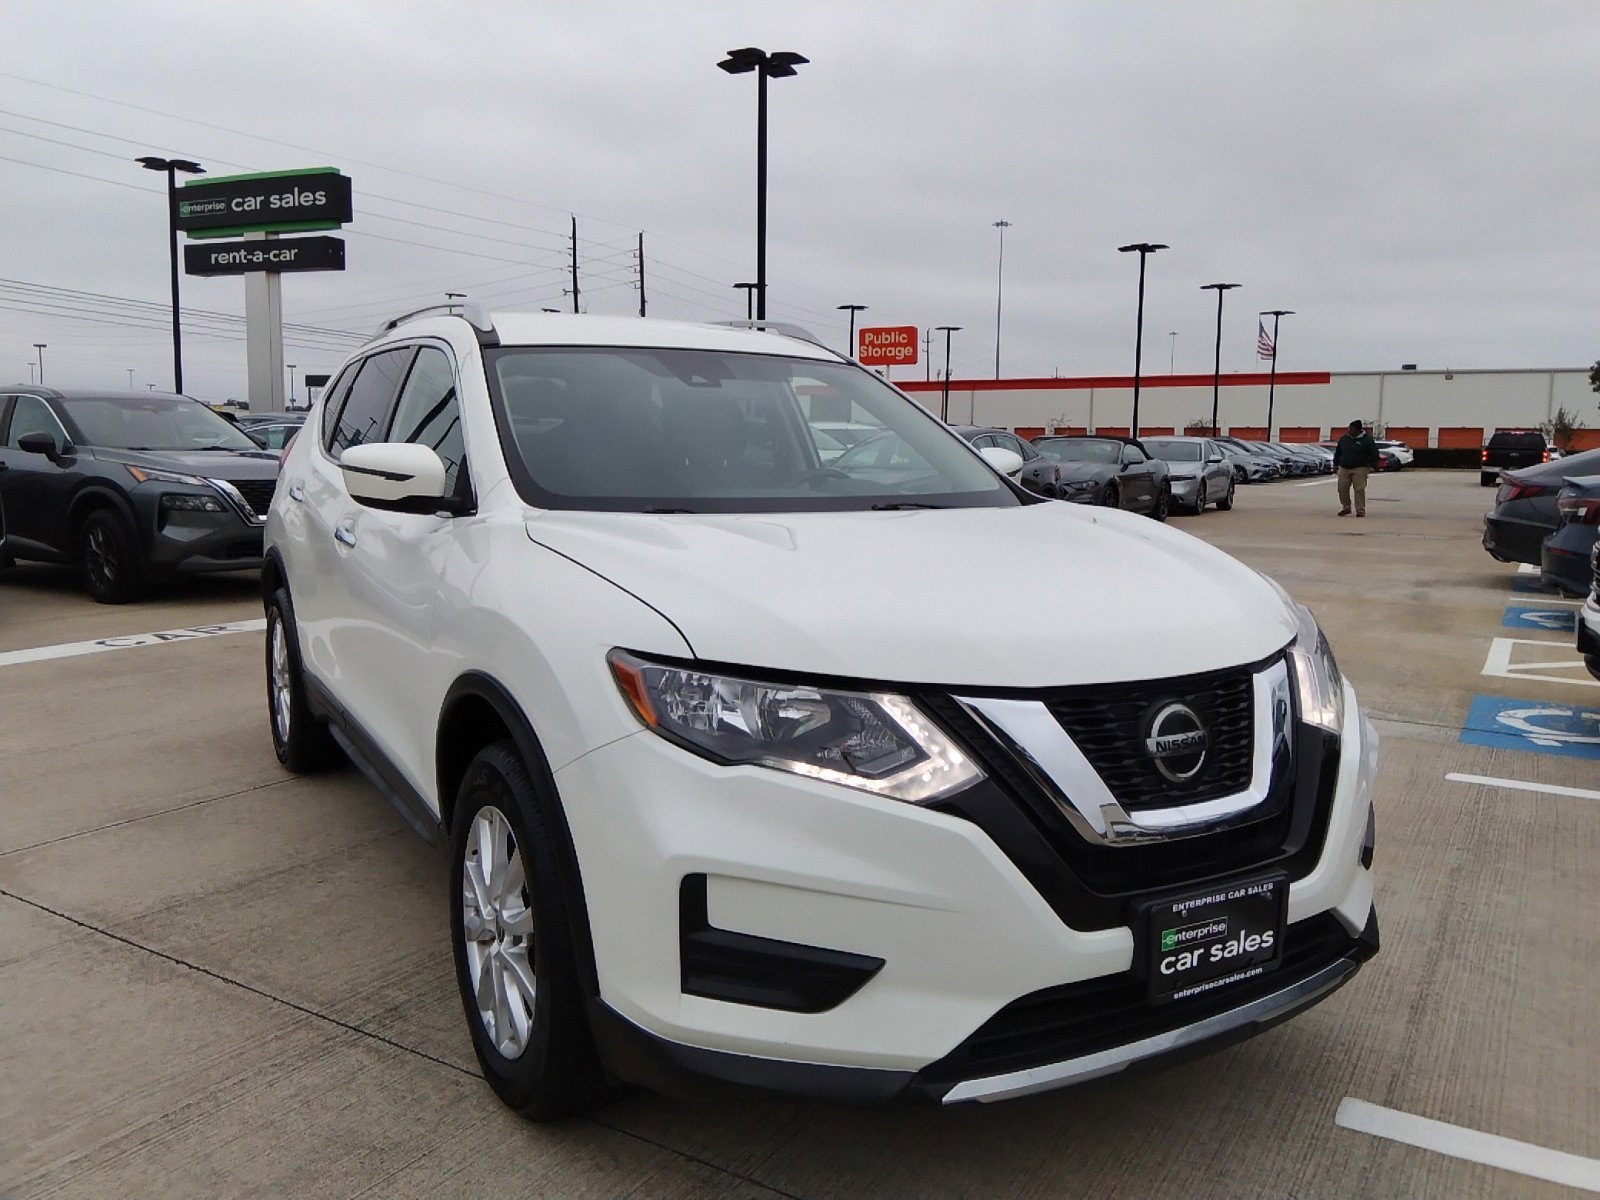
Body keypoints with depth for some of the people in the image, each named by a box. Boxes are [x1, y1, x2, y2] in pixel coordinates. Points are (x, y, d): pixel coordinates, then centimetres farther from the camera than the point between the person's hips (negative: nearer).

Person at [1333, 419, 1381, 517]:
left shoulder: (1367, 440, -2)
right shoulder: (1344, 439, 11)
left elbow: (1374, 454, -1)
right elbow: (1338, 452, 22)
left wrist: (1373, 466, -9)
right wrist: (1335, 464, 19)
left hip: (1359, 469, -4)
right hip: (1344, 468, 4)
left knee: (1359, 490, -7)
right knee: (1342, 489, 2)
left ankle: (1360, 510, -1)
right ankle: (1346, 508, 16)